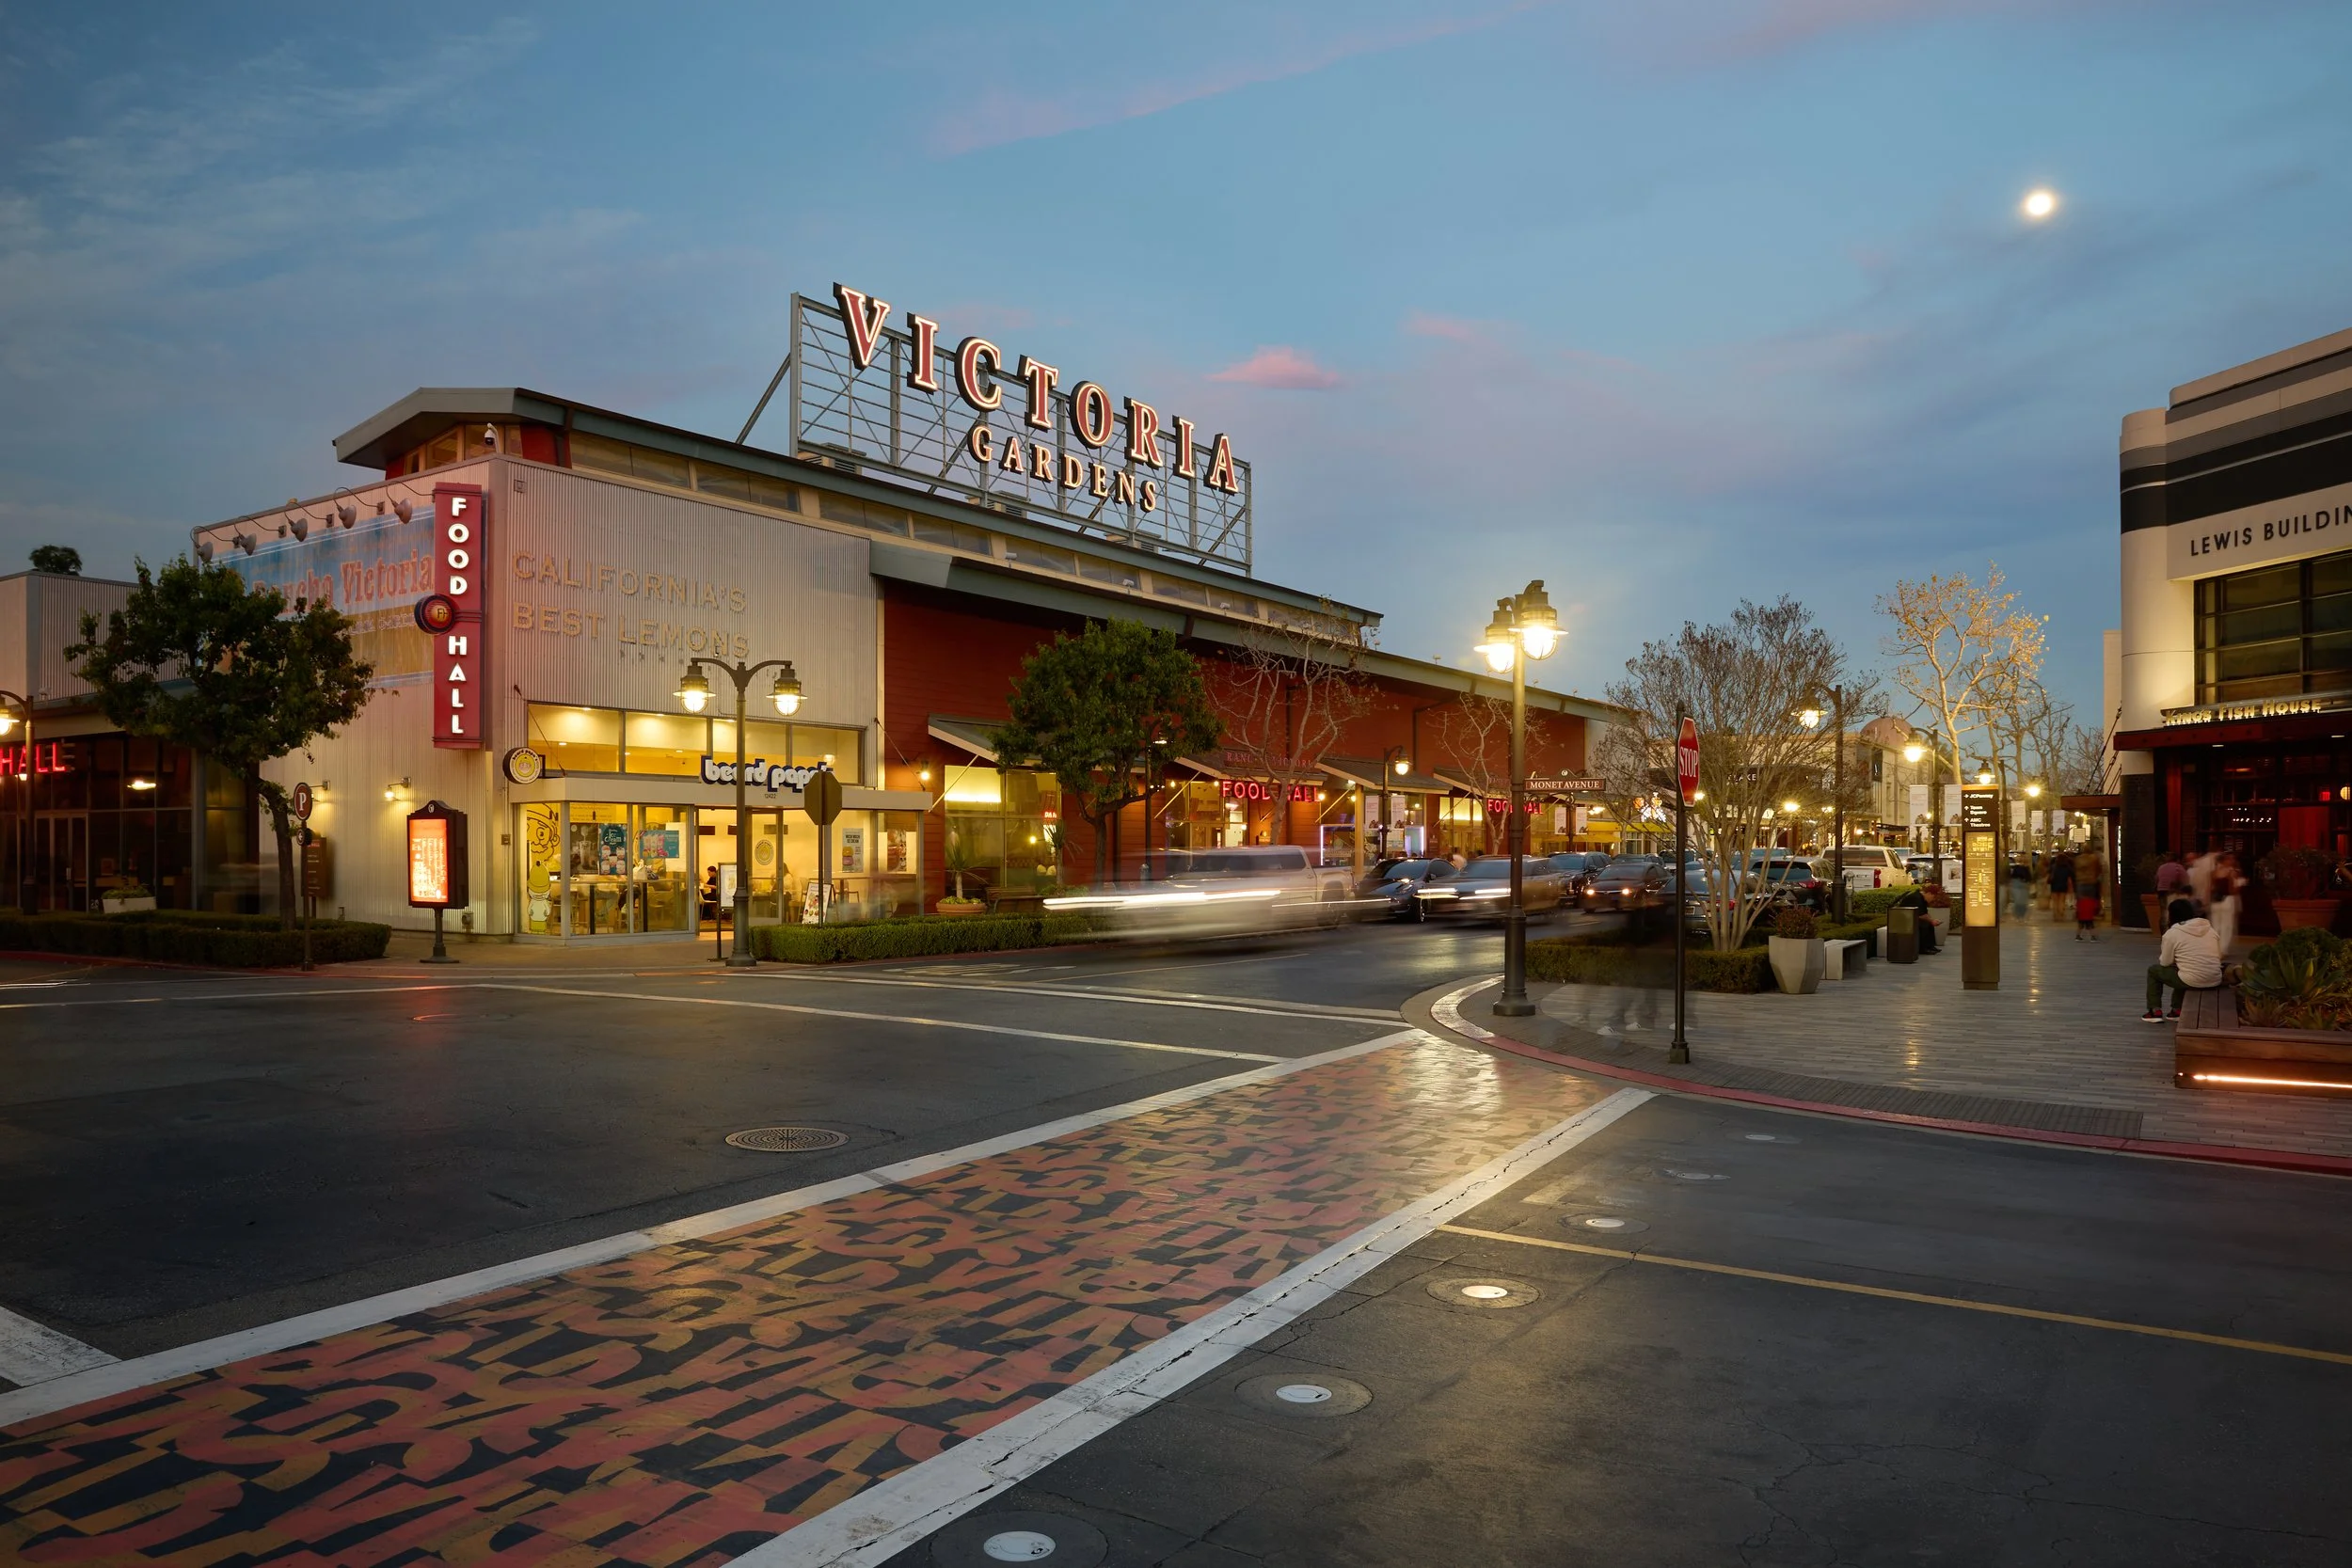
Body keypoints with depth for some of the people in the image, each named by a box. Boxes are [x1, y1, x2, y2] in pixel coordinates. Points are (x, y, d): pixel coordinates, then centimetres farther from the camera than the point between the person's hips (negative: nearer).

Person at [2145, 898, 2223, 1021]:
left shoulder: (2172, 933, -6)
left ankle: (2155, 1012, 15)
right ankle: (2177, 1010, 33)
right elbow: (2219, 955, 16)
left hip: (2192, 982, -6)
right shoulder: (2210, 928, 9)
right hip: (2215, 981, 6)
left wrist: (2161, 954, 22)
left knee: (2153, 970, 18)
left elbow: (2165, 963, 0)